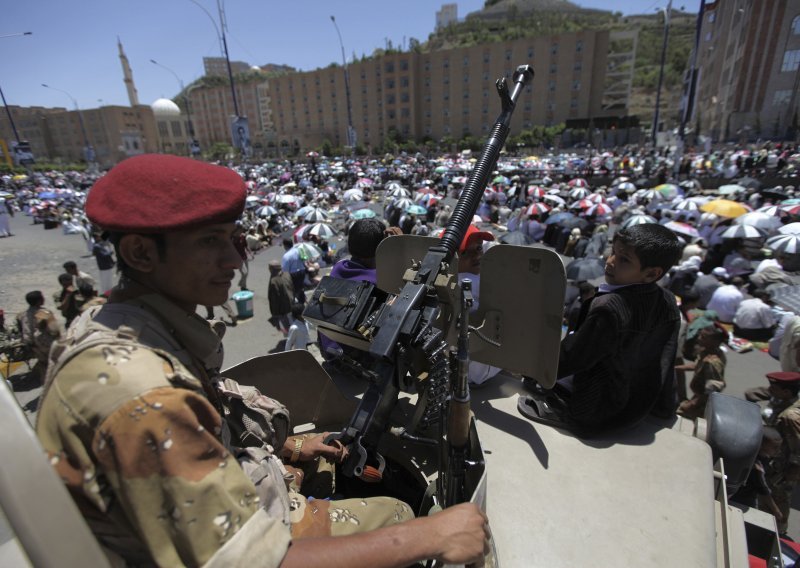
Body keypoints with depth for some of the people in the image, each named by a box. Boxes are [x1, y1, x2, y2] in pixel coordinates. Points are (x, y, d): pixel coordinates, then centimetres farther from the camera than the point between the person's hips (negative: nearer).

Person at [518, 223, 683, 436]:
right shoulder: (668, 302, -8)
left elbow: (567, 361, -24)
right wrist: (664, 403, 16)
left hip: (595, 412, -7)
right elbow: (665, 362, 3)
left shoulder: (608, 307, -32)